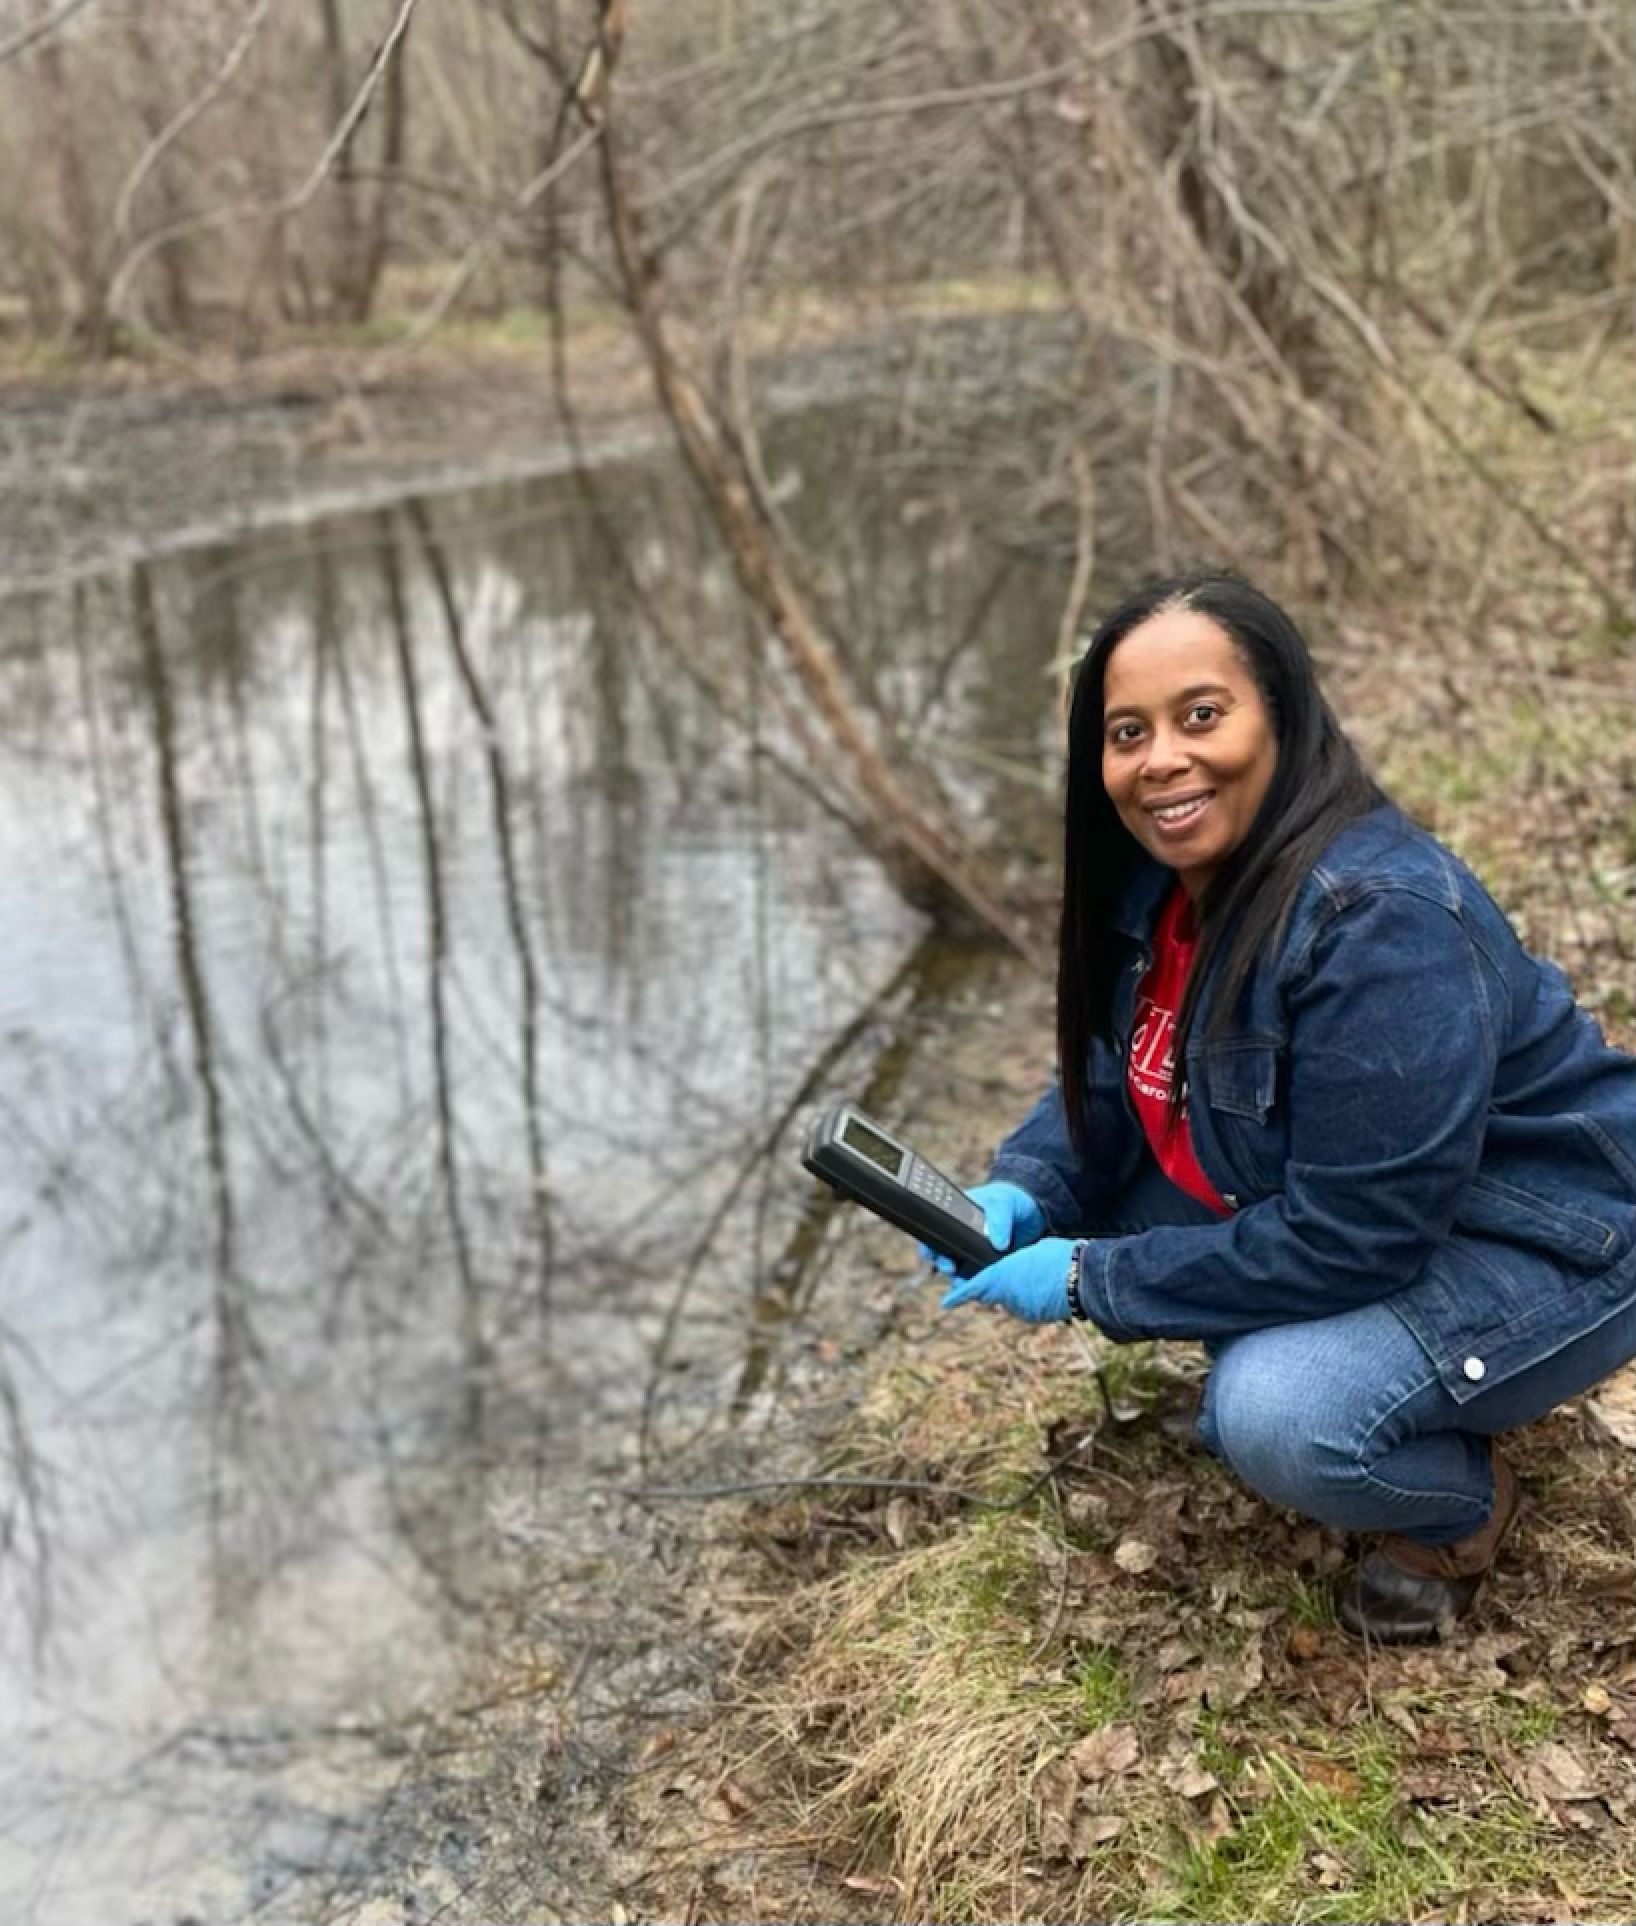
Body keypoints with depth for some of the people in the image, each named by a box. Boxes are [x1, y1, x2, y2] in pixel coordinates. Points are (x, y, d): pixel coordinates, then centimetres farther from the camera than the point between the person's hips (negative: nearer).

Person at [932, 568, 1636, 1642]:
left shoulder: (1379, 923, -33)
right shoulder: (1165, 881, -7)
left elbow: (1347, 1237, -31)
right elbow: (1114, 1078, 6)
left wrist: (1088, 1280, -24)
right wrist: (1021, 1196, -14)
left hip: (1541, 1243, -8)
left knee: (1278, 1419, -31)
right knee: (1080, 1211, -5)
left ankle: (1462, 1504, 2)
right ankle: (1275, 1356, 13)